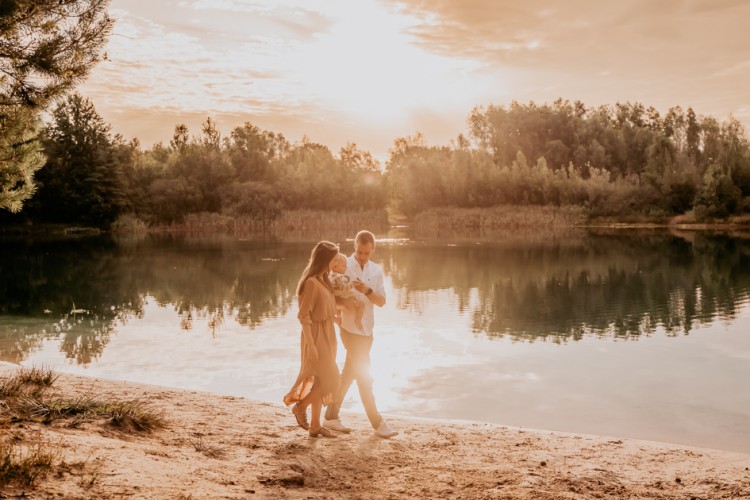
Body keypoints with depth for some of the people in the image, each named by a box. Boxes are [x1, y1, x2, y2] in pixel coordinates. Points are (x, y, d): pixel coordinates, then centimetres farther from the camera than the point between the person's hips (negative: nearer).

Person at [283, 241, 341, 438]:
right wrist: (311, 345, -22)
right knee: (329, 381, -5)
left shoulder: (323, 280, 9)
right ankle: (300, 406, 14)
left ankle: (315, 425, 18)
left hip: (326, 334, 9)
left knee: (320, 381, 11)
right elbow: (303, 315, -20)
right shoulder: (311, 282, -19)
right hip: (316, 335, -9)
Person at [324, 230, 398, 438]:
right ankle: (377, 423, 4)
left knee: (350, 374, 12)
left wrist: (367, 291, -19)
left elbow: (382, 301, -2)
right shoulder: (343, 267, -9)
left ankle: (331, 416, 23)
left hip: (367, 329, 6)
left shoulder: (376, 271, 5)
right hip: (350, 328, -6)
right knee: (364, 376, -2)